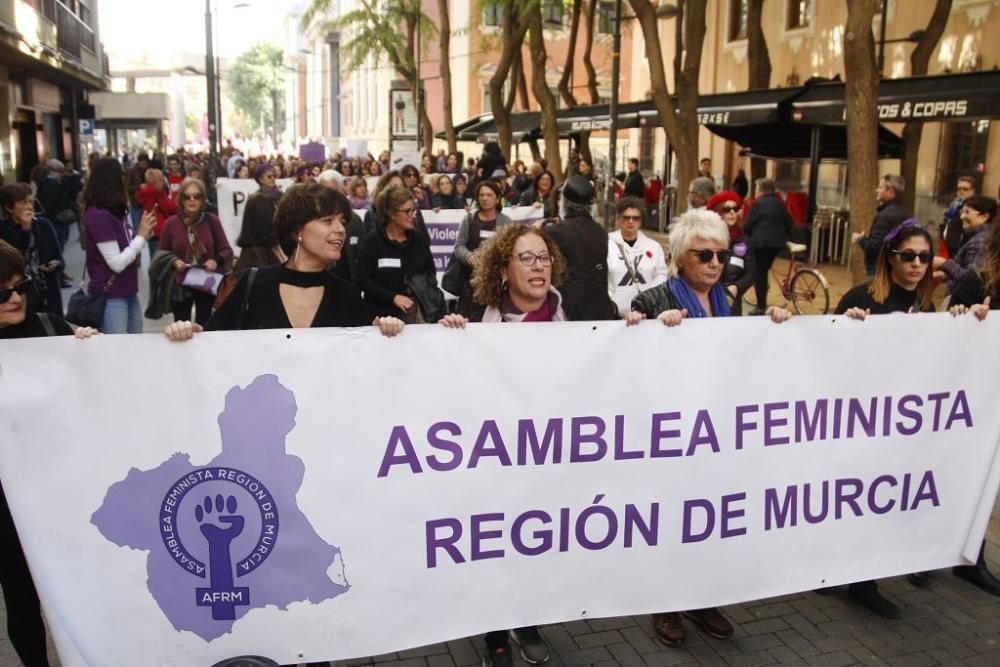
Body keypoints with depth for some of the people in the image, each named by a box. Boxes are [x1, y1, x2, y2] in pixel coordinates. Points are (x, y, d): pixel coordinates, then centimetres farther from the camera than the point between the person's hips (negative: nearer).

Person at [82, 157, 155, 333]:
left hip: (128, 294, 9)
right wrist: (142, 235, -14)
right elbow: (117, 263, -20)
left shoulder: (115, 212, 10)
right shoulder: (98, 216, -17)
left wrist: (144, 232, -3)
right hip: (109, 299, -9)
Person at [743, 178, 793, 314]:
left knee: (759, 273, 1)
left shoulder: (758, 203, -7)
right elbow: (789, 222, 16)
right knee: (764, 271, 19)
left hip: (761, 242, -7)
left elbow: (748, 225, -7)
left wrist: (749, 234, 14)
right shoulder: (780, 203, 13)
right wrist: (782, 235, 31)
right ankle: (763, 303, 24)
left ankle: (761, 307, 0)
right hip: (777, 242, 7)